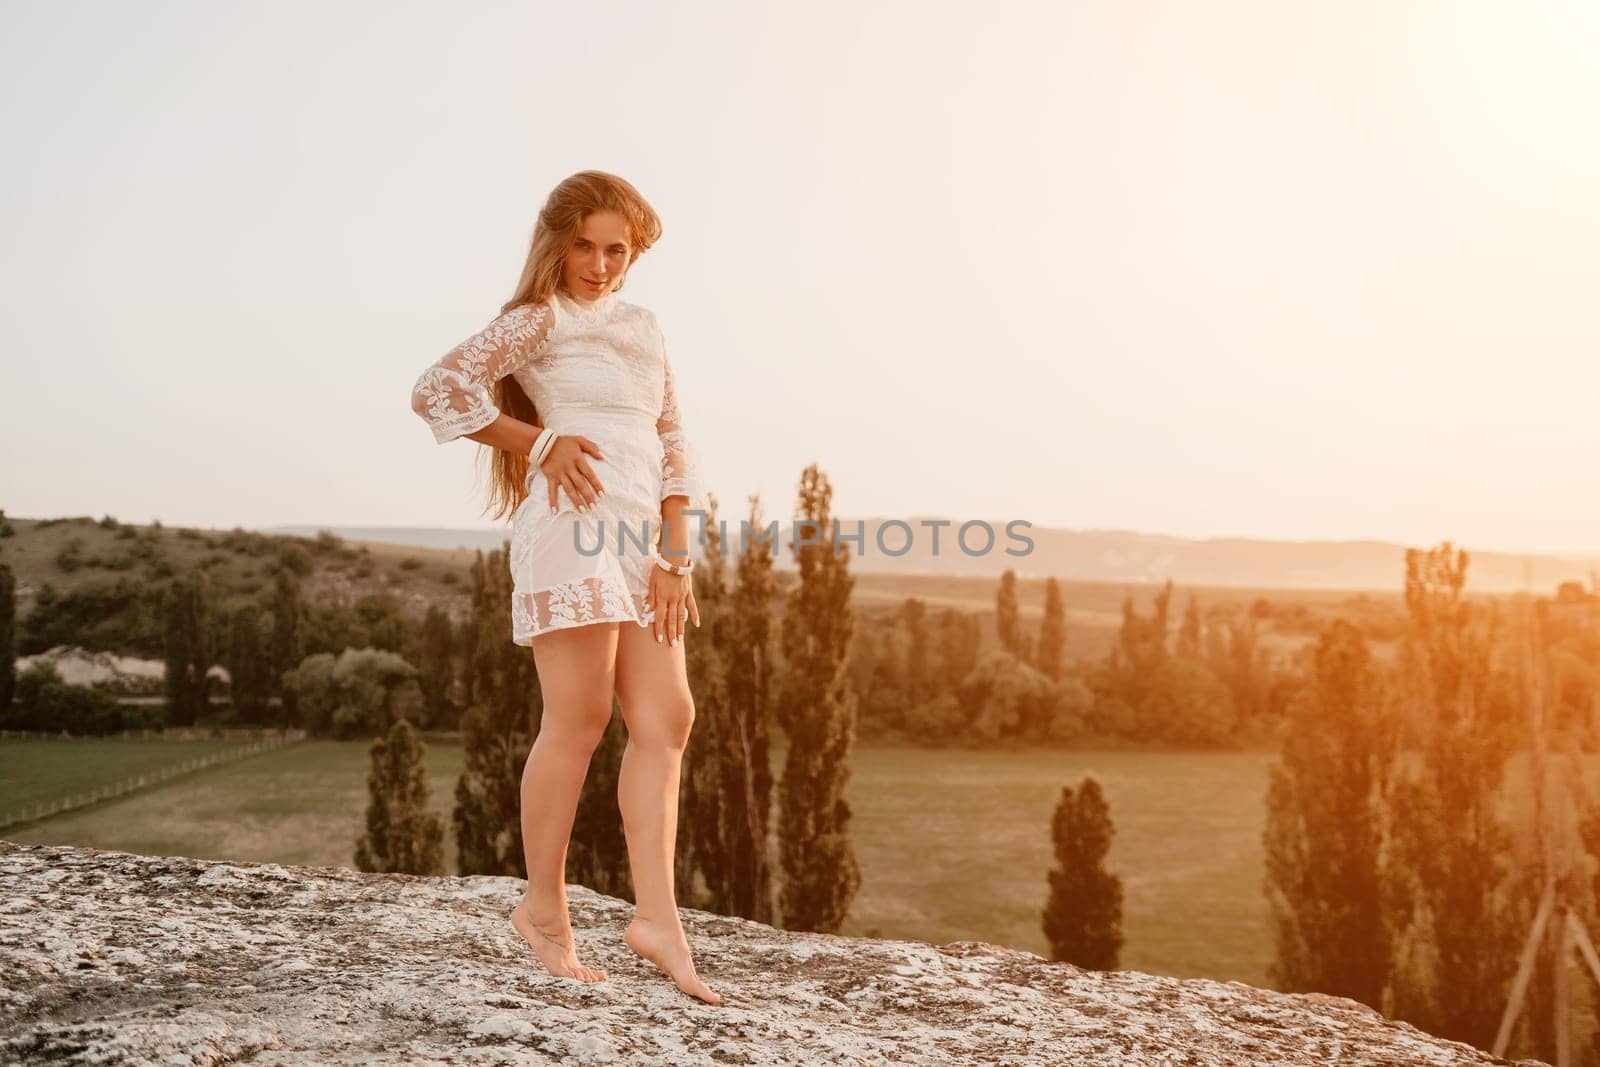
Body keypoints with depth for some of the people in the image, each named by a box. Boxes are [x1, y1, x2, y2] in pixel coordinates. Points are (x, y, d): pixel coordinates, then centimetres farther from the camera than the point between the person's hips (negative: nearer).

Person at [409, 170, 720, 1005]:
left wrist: (677, 557, 6)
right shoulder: (538, 320, 3)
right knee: (579, 719, -6)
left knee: (665, 720, 0)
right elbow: (437, 389, -6)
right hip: (573, 525, -7)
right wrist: (540, 441, -5)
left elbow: (672, 448, 17)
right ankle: (543, 905, 7)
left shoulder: (643, 329, 21)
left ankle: (656, 915, 1)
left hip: (641, 538, 7)